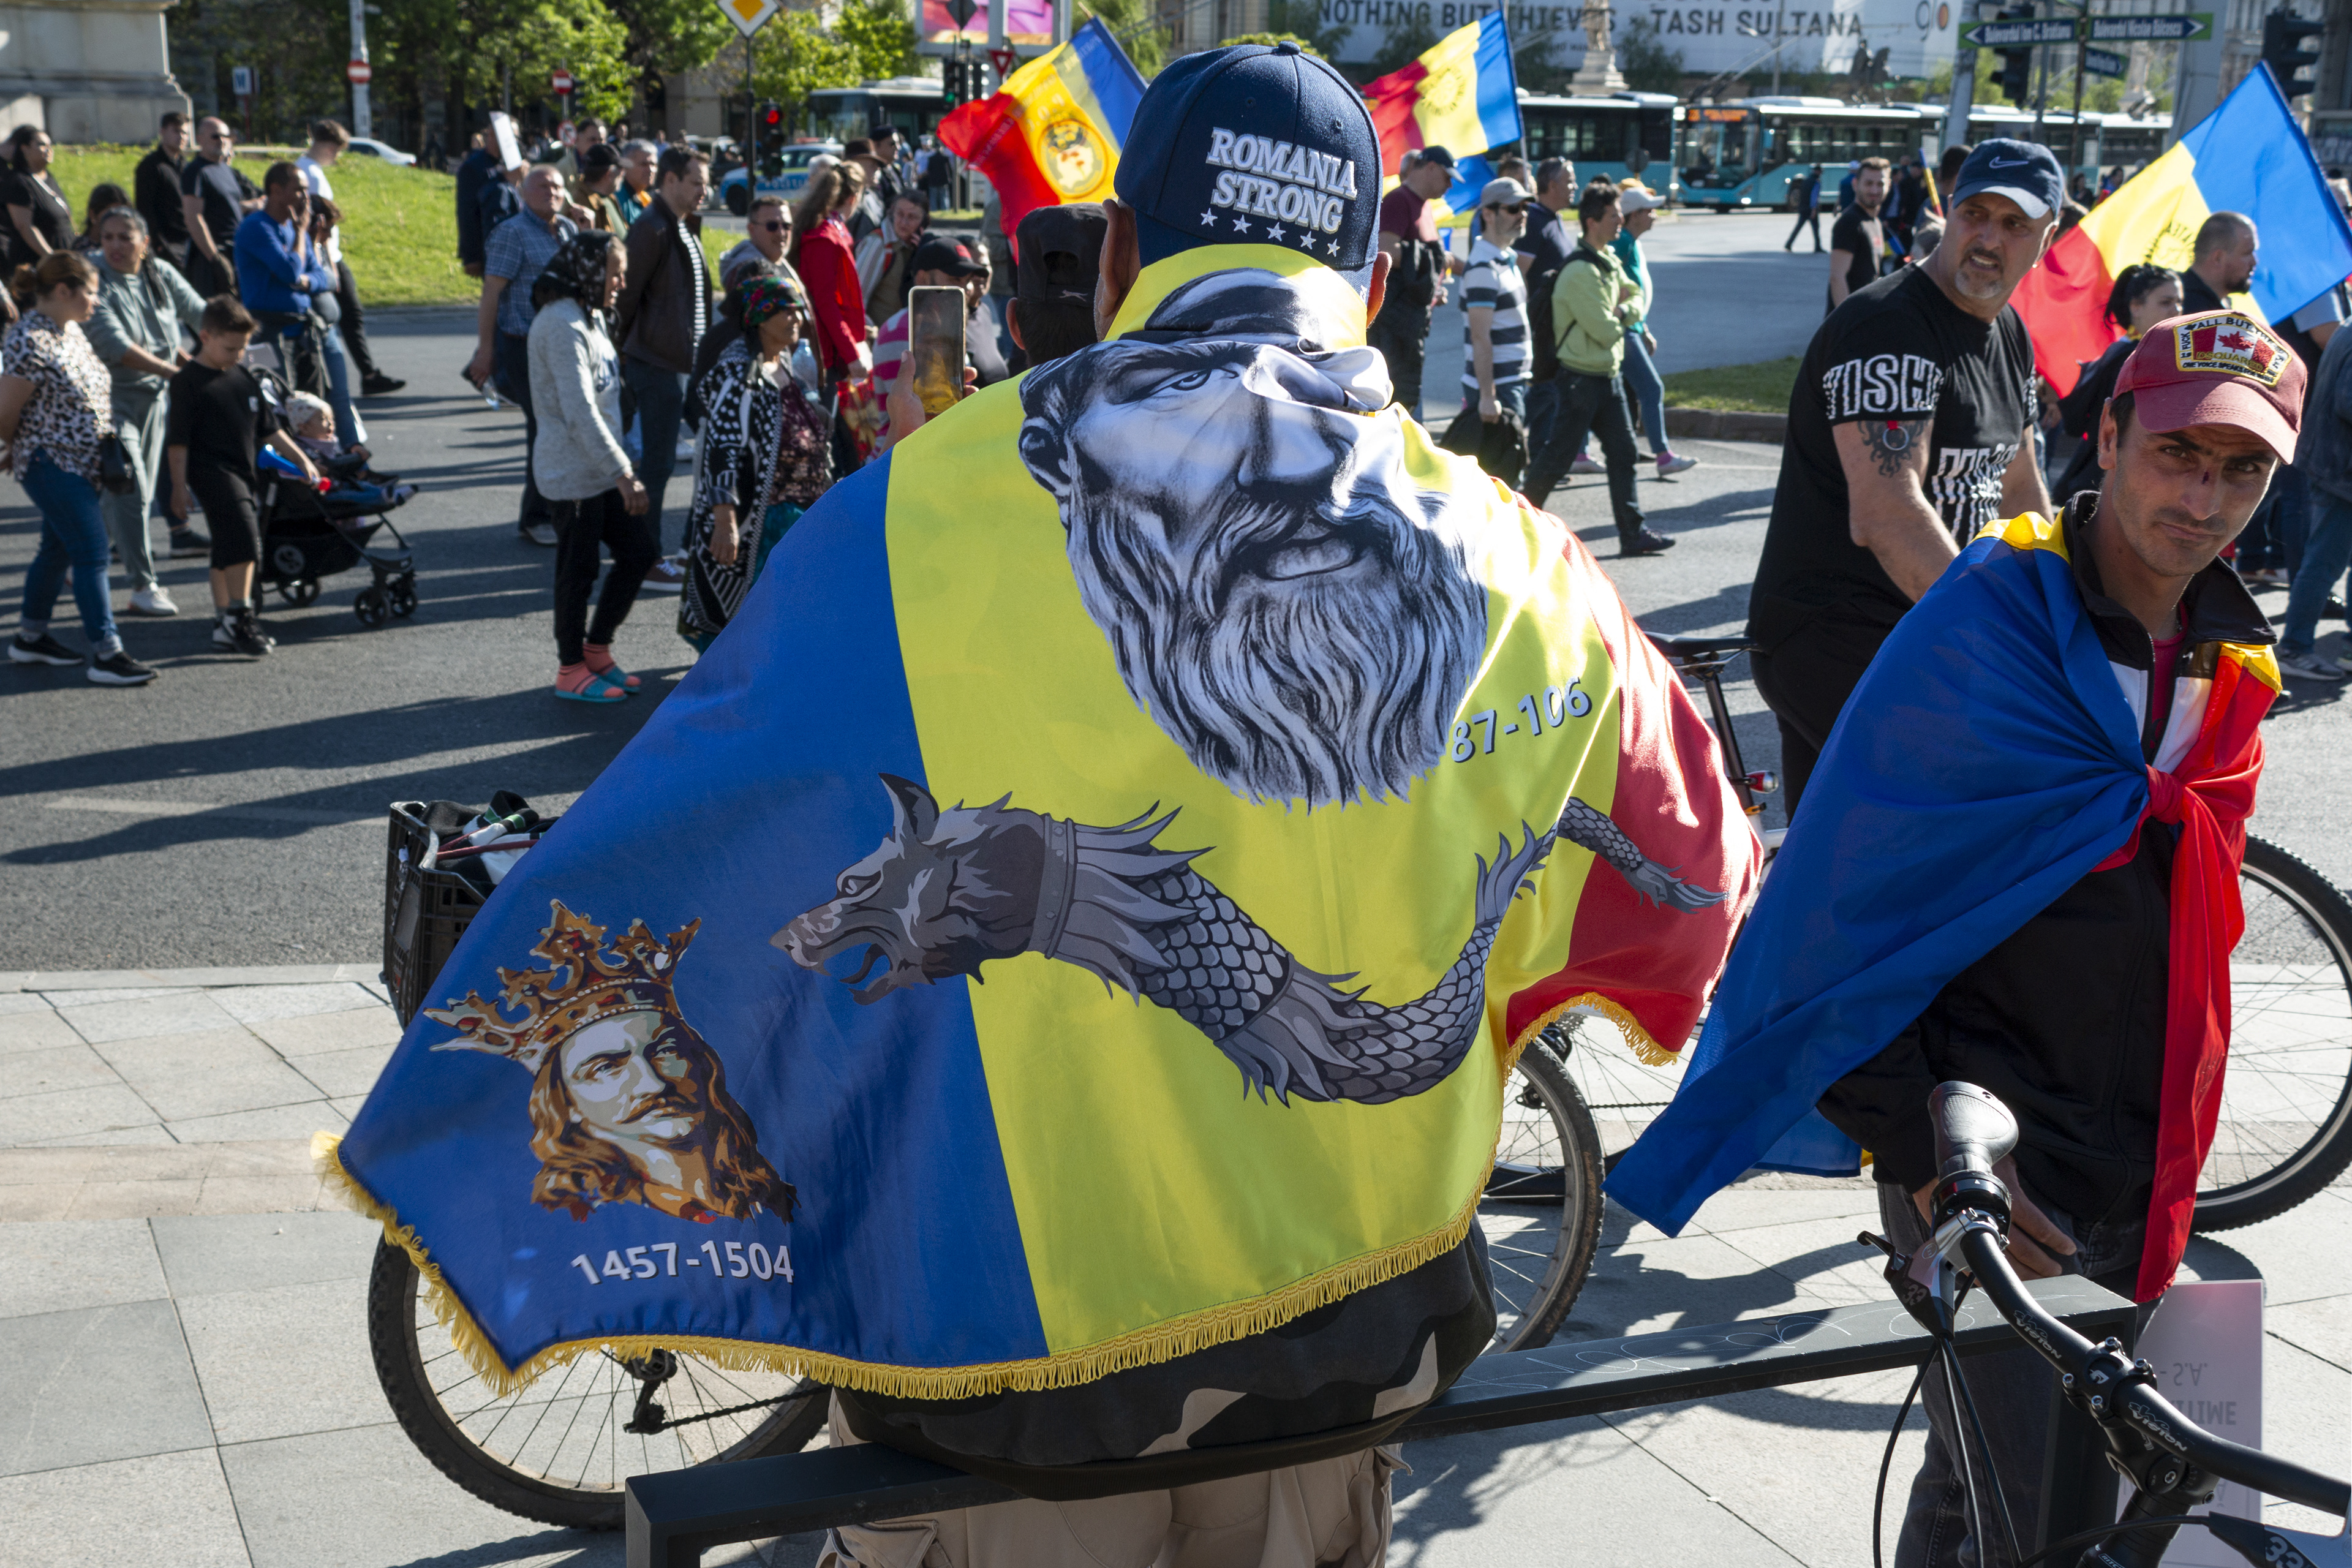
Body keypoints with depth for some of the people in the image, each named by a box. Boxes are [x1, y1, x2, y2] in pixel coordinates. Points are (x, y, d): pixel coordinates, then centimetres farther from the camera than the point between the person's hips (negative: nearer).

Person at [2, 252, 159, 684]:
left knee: (58, 548, 17)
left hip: (81, 464, 9)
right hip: (51, 466, -9)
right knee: (92, 554, -10)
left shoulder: (70, 330, 8)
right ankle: (106, 654, -7)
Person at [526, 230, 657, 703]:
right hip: (572, 472, -10)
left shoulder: (589, 318, 13)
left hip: (600, 466, 10)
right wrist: (624, 475, -25)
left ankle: (596, 650, 24)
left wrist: (623, 468, 18)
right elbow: (580, 413, -25)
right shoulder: (562, 325, -19)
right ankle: (572, 671, 15)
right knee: (579, 568, 1)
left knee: (641, 548, 12)